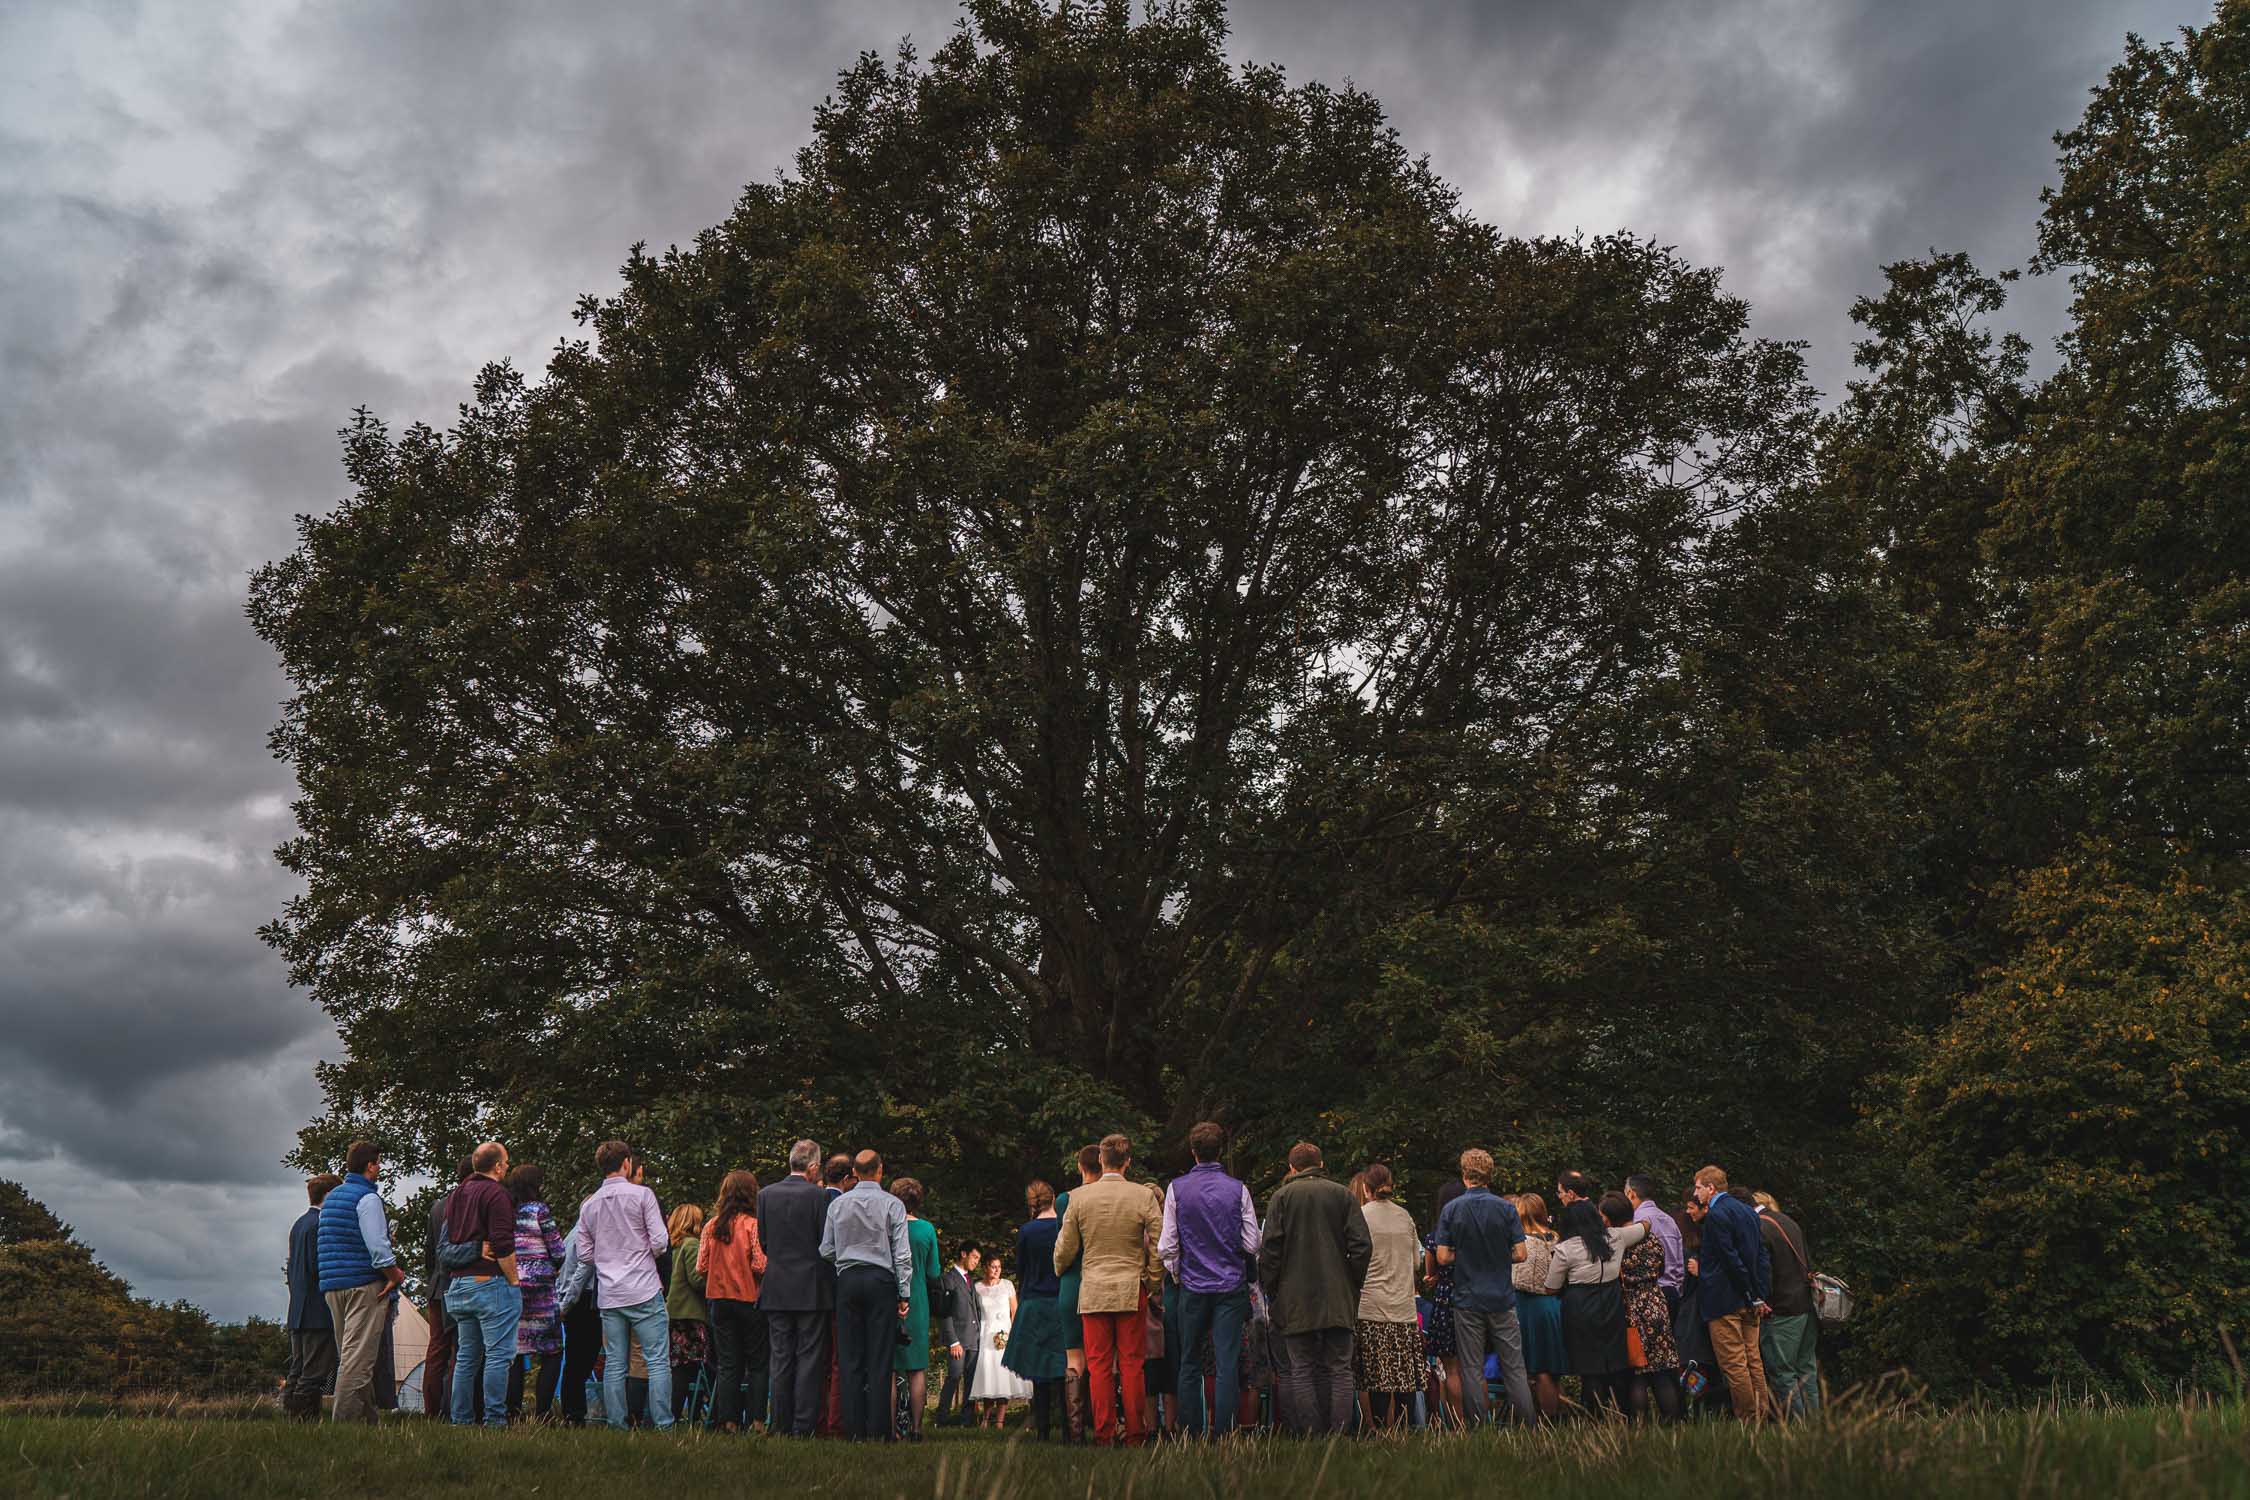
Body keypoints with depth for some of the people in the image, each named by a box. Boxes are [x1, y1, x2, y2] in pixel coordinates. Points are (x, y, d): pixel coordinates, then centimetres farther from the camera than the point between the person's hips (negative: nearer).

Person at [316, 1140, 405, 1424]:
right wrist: (395, 1276, -7)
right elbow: (377, 1246, -19)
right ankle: (346, 1417, -12)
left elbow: (321, 1245, 22)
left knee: (347, 1355, 13)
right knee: (359, 1357, -8)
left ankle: (367, 1417, 18)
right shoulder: (368, 1198, -11)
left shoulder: (331, 1197, 17)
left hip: (332, 1285, 9)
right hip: (364, 1284, -9)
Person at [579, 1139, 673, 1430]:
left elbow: (585, 1253, 10)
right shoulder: (642, 1195, -6)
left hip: (608, 1295, 5)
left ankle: (616, 1425, 9)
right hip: (644, 1291, -5)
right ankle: (663, 1424, -6)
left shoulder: (589, 1205, 9)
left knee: (614, 1363, 9)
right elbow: (660, 1242, -10)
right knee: (658, 1360, -2)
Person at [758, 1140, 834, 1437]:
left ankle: (782, 1426, 12)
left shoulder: (766, 1194, 3)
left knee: (780, 1359, 10)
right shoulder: (819, 1196, -10)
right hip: (811, 1288, -4)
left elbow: (763, 1240, 9)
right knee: (810, 1359, 1)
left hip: (776, 1288, 4)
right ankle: (804, 1427, 0)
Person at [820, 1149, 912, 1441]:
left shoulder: (837, 1204, 4)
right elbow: (902, 1254, -4)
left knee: (850, 1358, 5)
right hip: (881, 1280, -2)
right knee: (880, 1359, 0)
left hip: (848, 1280, 2)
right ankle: (878, 1430, -2)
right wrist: (905, 1294, 0)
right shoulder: (892, 1205, -3)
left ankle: (854, 1429, 4)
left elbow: (826, 1251, 7)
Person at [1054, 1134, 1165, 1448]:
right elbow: (1159, 1245, -2)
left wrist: (1059, 1274, 25)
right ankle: (1134, 1434, 5)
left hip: (1092, 1290, 1)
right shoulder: (1144, 1195, -4)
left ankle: (1104, 1434, 6)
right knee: (1132, 1364, 4)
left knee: (1099, 1366, 5)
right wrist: (1153, 1285, 11)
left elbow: (1065, 1249, 5)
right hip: (1131, 1291, -1)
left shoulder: (1079, 1197, -1)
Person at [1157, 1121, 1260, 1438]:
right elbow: (1252, 1243, -2)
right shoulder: (1237, 1189, -3)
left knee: (1189, 1364, 10)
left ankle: (1191, 1433, 10)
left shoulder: (1177, 1189, -3)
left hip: (1192, 1285, 1)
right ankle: (1223, 1432, -3)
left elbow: (1167, 1246, -2)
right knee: (1227, 1364, 0)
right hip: (1232, 1286, -1)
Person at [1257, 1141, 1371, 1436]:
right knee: (1339, 1369, 5)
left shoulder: (1282, 1196, 1)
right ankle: (1339, 1433, -1)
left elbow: (1270, 1249, -5)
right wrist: (1353, 1286, 8)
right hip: (1339, 1299, 2)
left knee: (1301, 1370, 3)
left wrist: (1270, 1289, 4)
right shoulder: (1342, 1194, 5)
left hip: (1296, 1300, -1)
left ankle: (1311, 1434, -3)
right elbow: (1362, 1245, -1)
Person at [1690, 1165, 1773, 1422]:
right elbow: (1762, 1255, 12)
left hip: (1724, 1301, -9)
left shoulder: (1716, 1214, -14)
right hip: (1749, 1302, 9)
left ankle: (1748, 1418, -1)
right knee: (1753, 1360, 12)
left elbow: (1731, 1259, -18)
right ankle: (1762, 1415, 15)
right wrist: (1759, 1296, 10)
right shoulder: (1748, 1211, 13)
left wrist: (1753, 1297, -11)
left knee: (1733, 1365, -3)